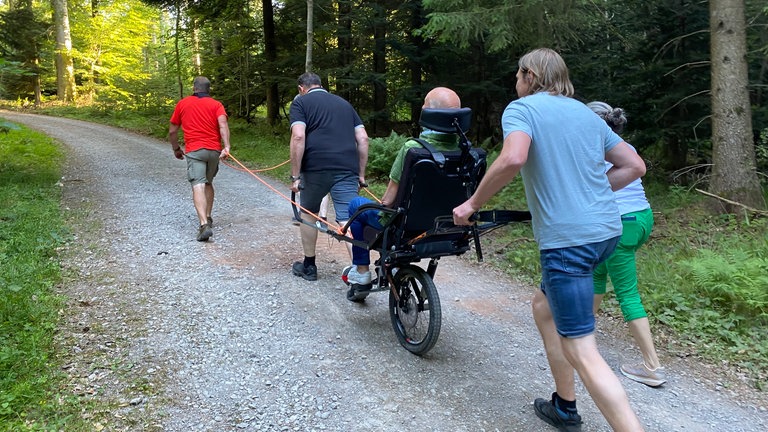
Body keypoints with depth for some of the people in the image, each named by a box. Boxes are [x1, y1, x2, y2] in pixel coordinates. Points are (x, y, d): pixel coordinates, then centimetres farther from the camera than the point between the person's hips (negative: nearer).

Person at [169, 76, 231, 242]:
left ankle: (204, 225, -28)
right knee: (208, 183, 23)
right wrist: (226, 147, -19)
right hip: (214, 150, 2)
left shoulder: (182, 104, 13)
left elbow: (172, 131, 16)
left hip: (194, 150, -2)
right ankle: (208, 217, 28)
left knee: (198, 186, -13)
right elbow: (223, 124, -10)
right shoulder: (216, 104, 10)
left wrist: (176, 149, 31)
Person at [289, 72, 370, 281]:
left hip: (316, 168, -2)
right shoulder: (344, 103, 24)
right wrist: (361, 174, 19)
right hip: (347, 169, 3)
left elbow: (298, 137, -7)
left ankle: (309, 266, 31)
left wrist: (295, 175, -5)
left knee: (308, 214, 20)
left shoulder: (300, 102, 10)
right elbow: (363, 139, 16)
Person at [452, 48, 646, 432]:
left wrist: (472, 205, -14)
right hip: (605, 229, 9)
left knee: (582, 353, -5)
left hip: (566, 238, -8)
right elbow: (634, 165, 16)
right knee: (544, 306, 25)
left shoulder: (521, 108, -4)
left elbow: (513, 158, -25)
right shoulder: (586, 112, 17)